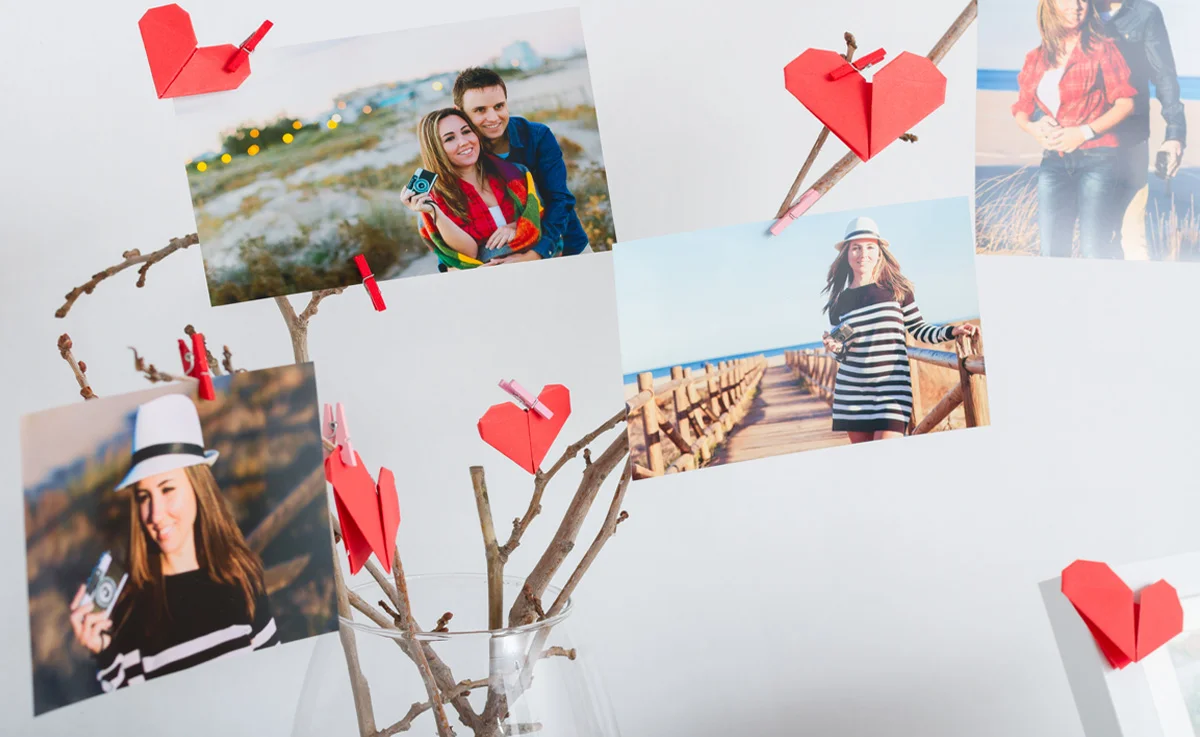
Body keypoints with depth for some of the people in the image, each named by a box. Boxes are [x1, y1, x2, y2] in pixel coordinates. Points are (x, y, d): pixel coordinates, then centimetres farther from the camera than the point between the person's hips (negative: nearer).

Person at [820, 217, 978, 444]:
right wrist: (835, 347, -8)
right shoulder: (839, 302, 7)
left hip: (892, 387, -2)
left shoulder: (897, 289, 2)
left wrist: (952, 331, -7)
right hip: (851, 391, 3)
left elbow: (919, 330, 8)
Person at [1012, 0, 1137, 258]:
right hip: (1054, 161, 4)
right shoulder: (1035, 58, 11)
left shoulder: (1101, 48, 1)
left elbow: (1125, 103, -3)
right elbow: (1021, 109, 16)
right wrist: (1032, 127, -7)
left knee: (1094, 248, -10)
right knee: (1052, 249, 0)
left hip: (1096, 159, -4)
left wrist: (1084, 132, -15)